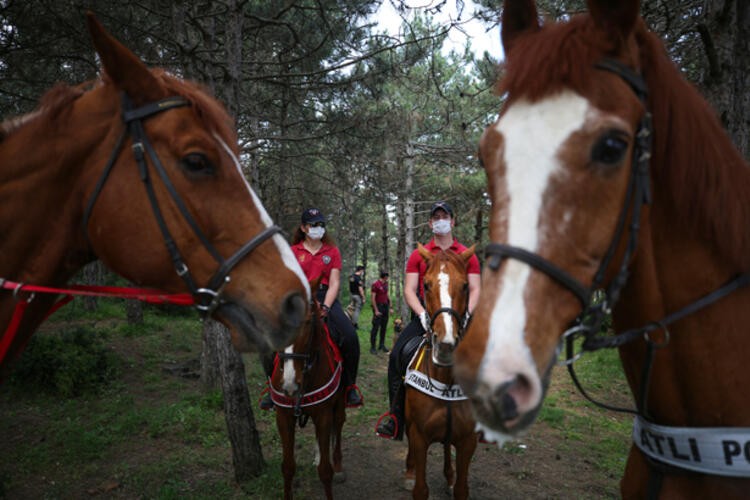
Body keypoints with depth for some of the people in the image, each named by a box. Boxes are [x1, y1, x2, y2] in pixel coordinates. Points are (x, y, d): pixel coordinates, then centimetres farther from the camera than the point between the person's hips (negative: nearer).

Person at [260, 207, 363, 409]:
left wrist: (324, 307, -15)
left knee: (350, 337, -26)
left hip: (326, 299, 0)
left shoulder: (332, 252, 11)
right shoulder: (293, 252, 10)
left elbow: (334, 283, 2)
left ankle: (349, 386, -4)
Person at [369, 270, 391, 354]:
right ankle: (372, 347, -2)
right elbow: (372, 298, -13)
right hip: (378, 307, -7)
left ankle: (382, 345, 20)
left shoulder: (386, 284, 12)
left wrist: (390, 306, 14)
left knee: (384, 327, 10)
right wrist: (376, 310, -17)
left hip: (385, 307, 7)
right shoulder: (375, 285, -11)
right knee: (375, 327, -6)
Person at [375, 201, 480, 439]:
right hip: (425, 315, 0)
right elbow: (409, 290, 2)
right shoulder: (418, 255, 9)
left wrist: (466, 313, -13)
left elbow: (475, 289, 5)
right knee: (398, 354, -18)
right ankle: (396, 416, -4)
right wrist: (423, 314, -15)